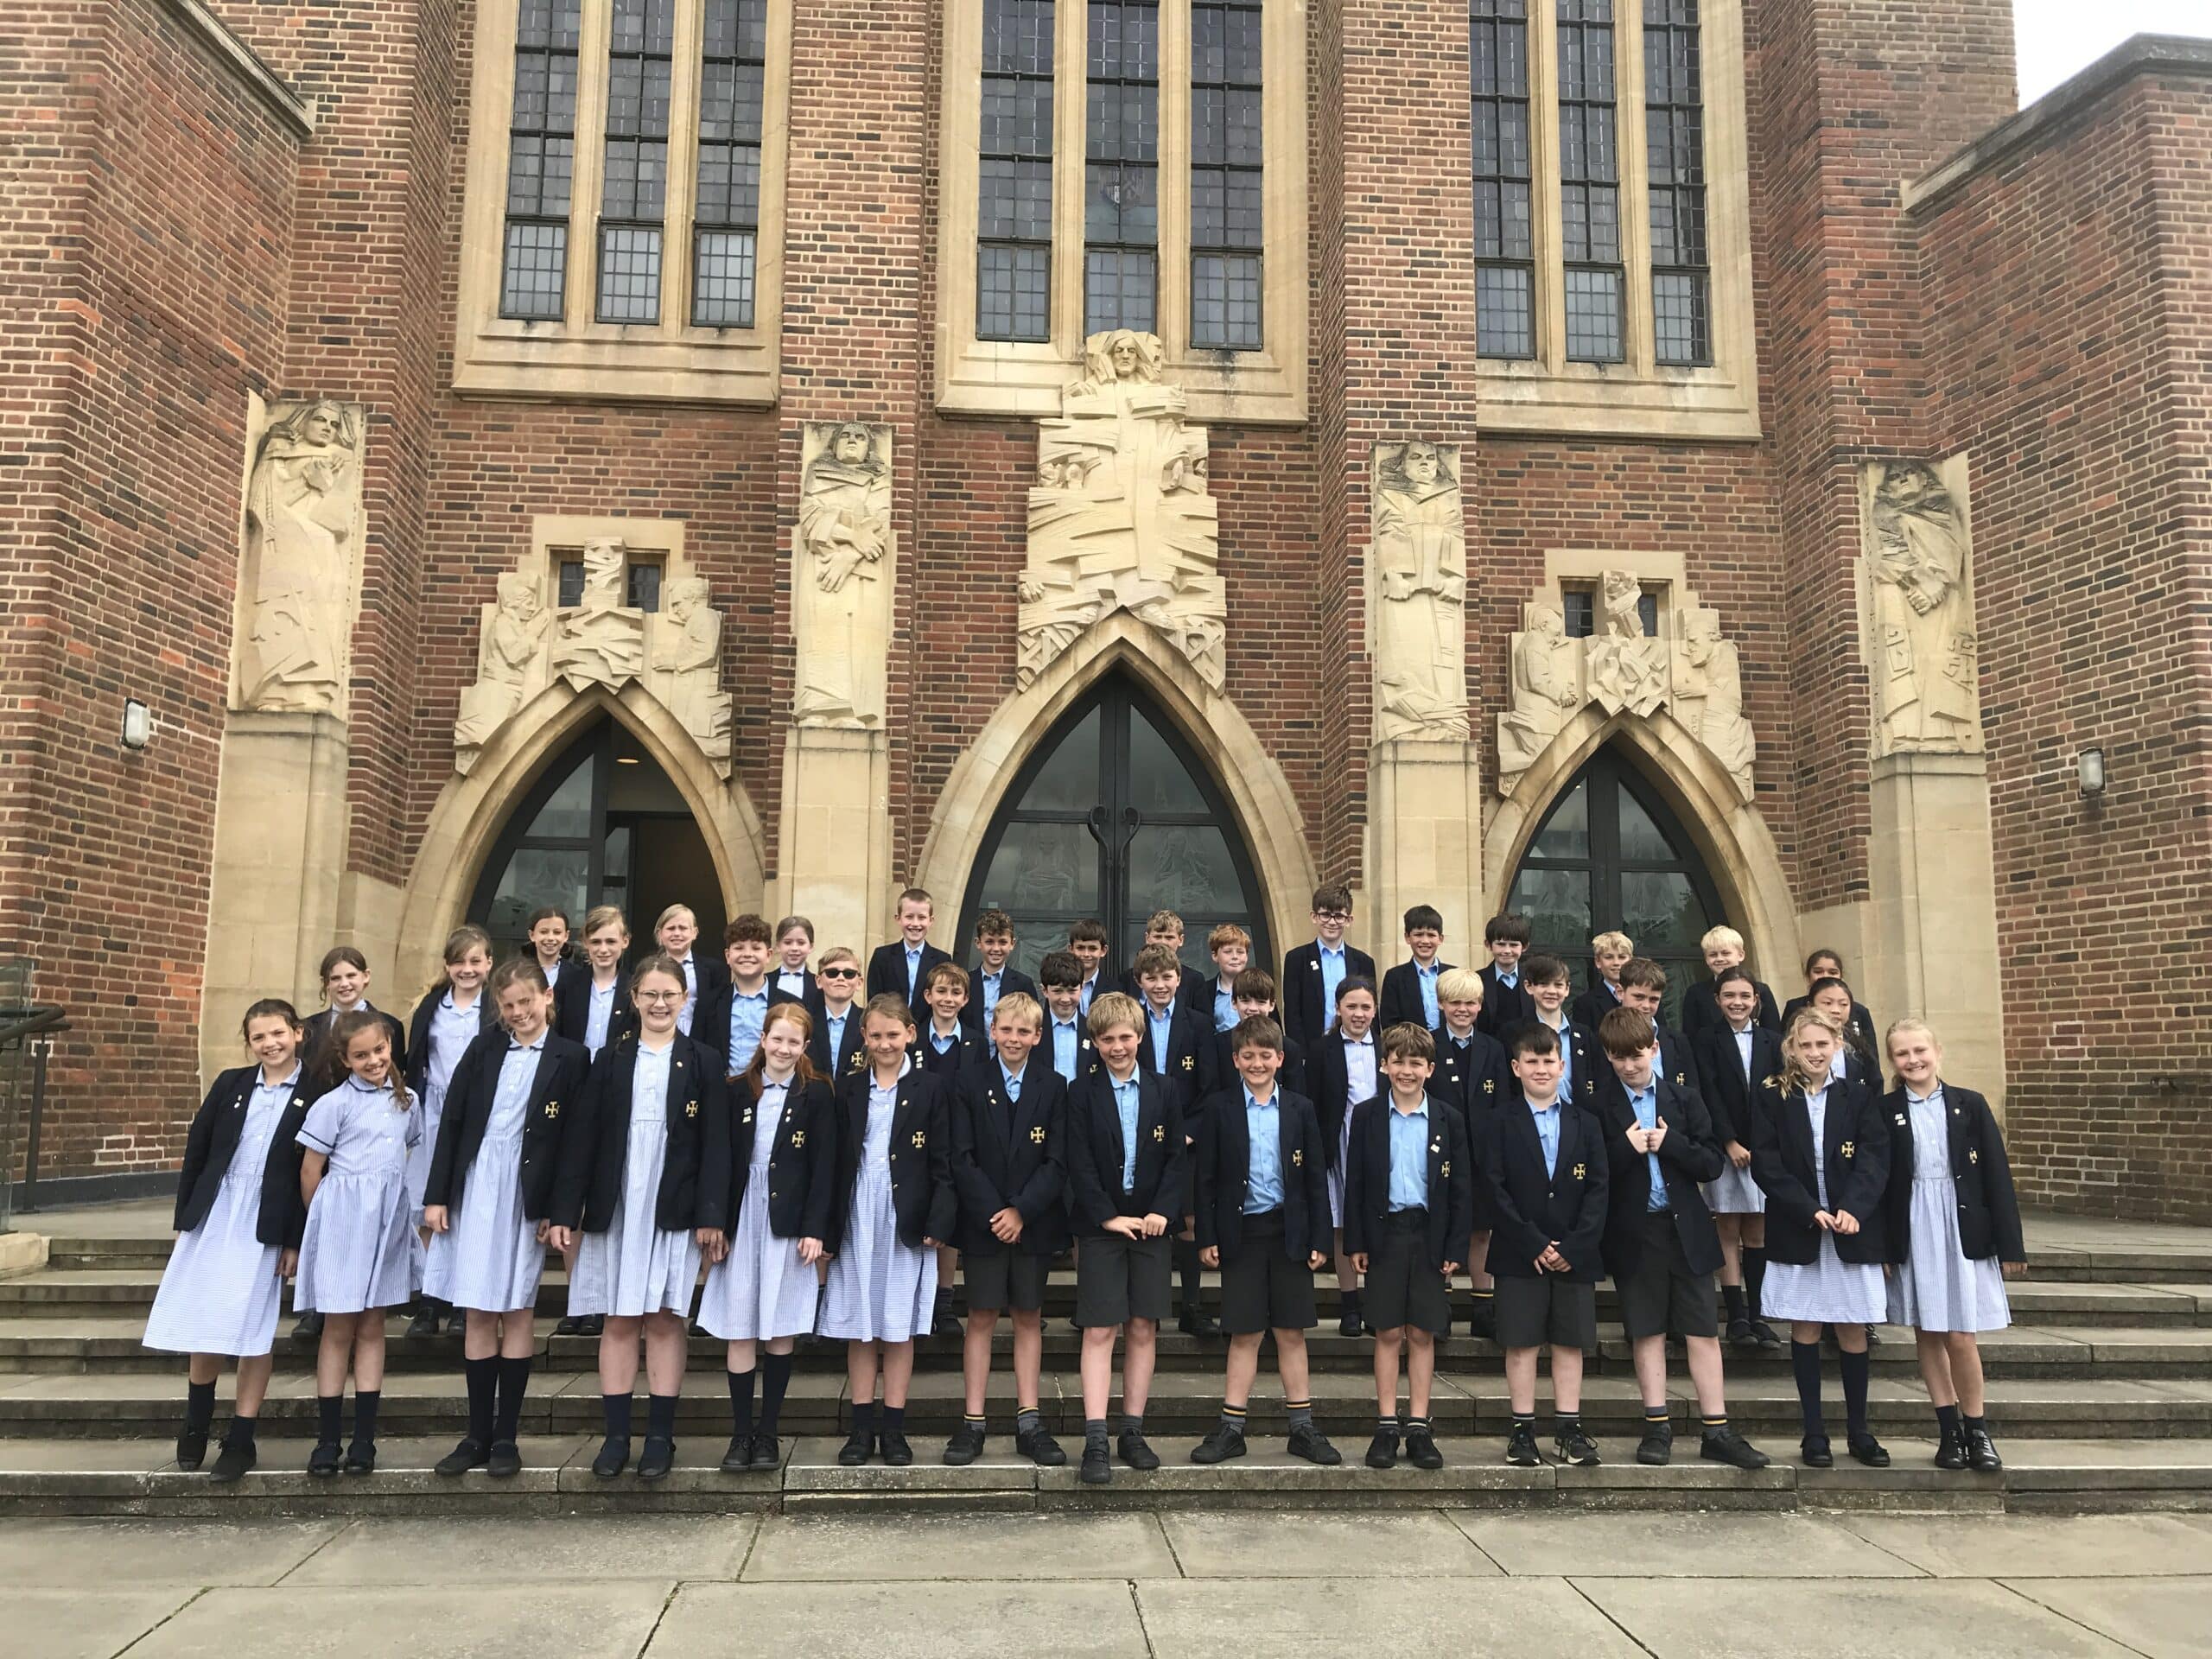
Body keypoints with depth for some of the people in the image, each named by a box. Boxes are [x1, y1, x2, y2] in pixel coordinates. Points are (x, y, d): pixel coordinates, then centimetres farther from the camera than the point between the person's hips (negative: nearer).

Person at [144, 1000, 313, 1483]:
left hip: (267, 1228, -3)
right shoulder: (230, 1084, 6)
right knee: (203, 1325, 11)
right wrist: (184, 1217, 4)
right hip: (212, 1218, 3)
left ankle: (240, 1440, 12)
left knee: (252, 1333, 1)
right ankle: (197, 1424, 32)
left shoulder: (314, 1095, -5)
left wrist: (296, 1241, -9)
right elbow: (196, 1150, 8)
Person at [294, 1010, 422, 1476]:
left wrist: (388, 1199, 11)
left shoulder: (407, 1101, 8)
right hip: (343, 1219, -4)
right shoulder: (334, 1103, -7)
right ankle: (327, 1439, 9)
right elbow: (310, 1172, -2)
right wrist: (322, 1220, 4)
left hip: (389, 1220, 4)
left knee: (372, 1327, 8)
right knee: (338, 1329, 1)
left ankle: (364, 1438, 12)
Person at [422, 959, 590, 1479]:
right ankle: (478, 1434, 15)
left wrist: (557, 1210, -9)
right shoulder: (483, 1050, 8)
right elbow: (452, 1122, 6)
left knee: (518, 1312, 4)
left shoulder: (570, 1058, -1)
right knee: (477, 1314, 6)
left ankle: (506, 1436, 11)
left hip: (527, 1196, -3)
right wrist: (437, 1195, 0)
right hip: (473, 1192, 3)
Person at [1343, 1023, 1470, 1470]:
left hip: (1430, 1236, 1)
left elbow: (1460, 1189, 4)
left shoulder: (1448, 1121, 3)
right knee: (1388, 1333, 4)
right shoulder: (1367, 1115, 1)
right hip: (1384, 1233, 0)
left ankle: (1418, 1427, 14)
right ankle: (1387, 1426, 12)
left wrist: (1455, 1247, -2)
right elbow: (1355, 1181, 2)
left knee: (1422, 1333, 6)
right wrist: (1356, 1242, -2)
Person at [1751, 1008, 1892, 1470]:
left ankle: (1859, 1432, 18)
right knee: (1804, 1327, 4)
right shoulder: (1773, 1099, 1)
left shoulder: (1858, 1098, 4)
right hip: (1796, 1231, -1)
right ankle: (1814, 1433, 13)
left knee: (1853, 1328, 6)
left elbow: (1875, 1159, -5)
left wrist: (1852, 1209, -20)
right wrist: (1809, 1211, -16)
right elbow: (1765, 1165, -6)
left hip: (1851, 1229, 1)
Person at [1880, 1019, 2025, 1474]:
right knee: (1926, 1333, 8)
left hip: (1963, 1231, -1)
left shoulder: (1969, 1105, 1)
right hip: (1911, 1233, 1)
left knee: (1961, 1336, -4)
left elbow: (1997, 1176, 1)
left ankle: (1977, 1432, 13)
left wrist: (2011, 1245, -1)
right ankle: (1949, 1430, 19)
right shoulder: (1885, 1111, 0)